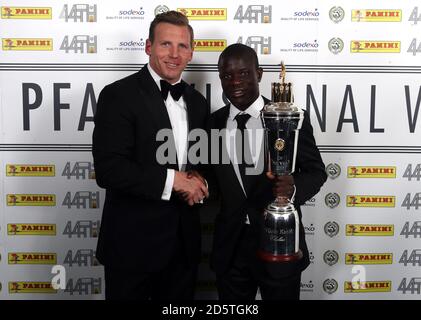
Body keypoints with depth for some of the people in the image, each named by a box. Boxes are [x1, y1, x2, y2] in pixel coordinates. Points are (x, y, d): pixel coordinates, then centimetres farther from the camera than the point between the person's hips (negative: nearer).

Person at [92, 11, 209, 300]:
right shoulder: (119, 95, -11)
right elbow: (107, 169, -19)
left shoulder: (197, 101, 8)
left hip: (184, 242, 6)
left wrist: (198, 179, -5)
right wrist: (171, 179, -19)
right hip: (133, 243, -5)